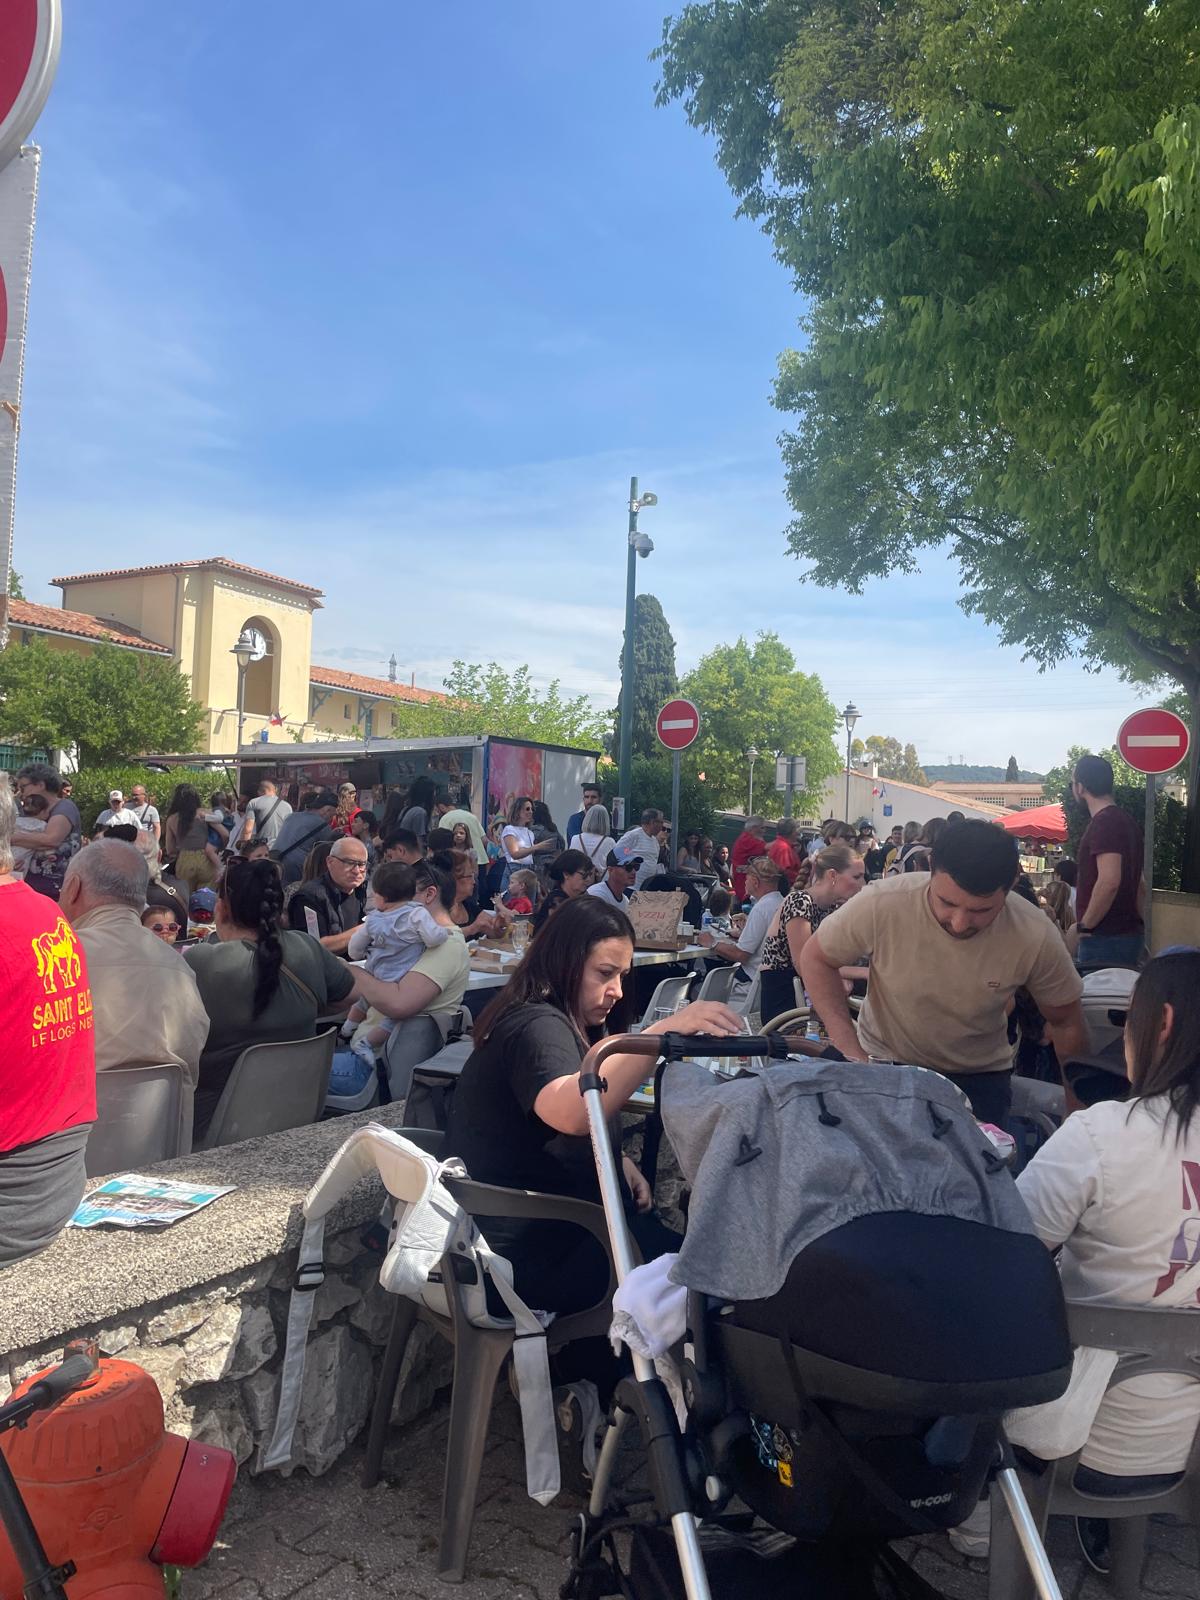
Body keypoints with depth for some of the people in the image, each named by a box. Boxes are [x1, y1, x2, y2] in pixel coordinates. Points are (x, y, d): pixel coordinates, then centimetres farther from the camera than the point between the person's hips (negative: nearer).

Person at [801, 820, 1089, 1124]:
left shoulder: (1036, 937, -25)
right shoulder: (881, 905, -30)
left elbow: (1066, 1024, -7)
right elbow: (816, 958, -13)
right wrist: (850, 1050, -23)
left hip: (979, 1076, 1)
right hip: (884, 1064, 0)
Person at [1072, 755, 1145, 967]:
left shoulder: (1104, 822, -16)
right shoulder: (1125, 820, 15)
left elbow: (1109, 881, -26)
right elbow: (1139, 884, 21)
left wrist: (1083, 926, -18)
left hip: (1106, 936, -10)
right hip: (1129, 932, 10)